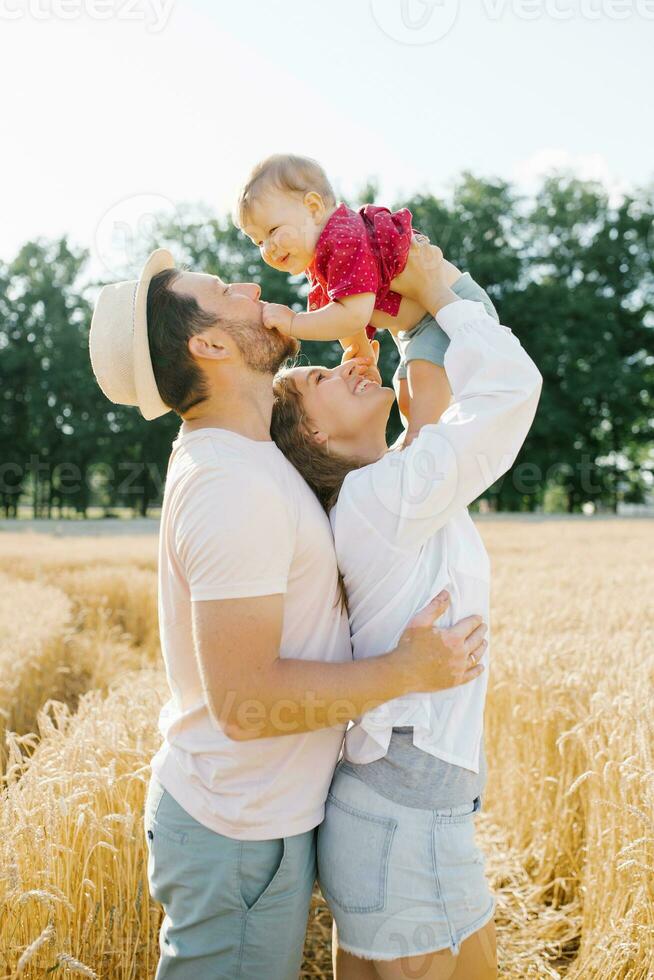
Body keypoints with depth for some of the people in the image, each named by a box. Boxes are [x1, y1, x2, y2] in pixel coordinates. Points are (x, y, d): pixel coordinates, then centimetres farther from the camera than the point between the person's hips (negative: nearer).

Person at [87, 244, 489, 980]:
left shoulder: (214, 451, 4)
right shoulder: (236, 490, -26)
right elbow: (242, 701, -28)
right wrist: (406, 671, -19)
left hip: (229, 805, 9)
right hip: (239, 835, -9)